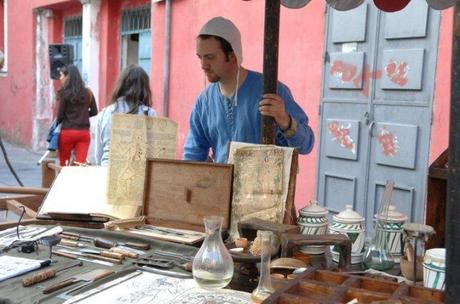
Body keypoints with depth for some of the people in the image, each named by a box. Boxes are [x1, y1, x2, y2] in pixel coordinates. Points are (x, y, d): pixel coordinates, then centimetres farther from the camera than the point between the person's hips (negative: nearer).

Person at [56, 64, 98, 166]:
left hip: (67, 132, -3)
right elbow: (94, 112, 14)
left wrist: (56, 124, 15)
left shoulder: (65, 93, -7)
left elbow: (60, 116, -4)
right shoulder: (88, 93, 5)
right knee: (81, 164, 1)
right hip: (84, 132, 3)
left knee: (64, 164, 12)